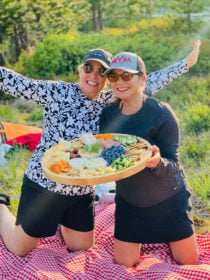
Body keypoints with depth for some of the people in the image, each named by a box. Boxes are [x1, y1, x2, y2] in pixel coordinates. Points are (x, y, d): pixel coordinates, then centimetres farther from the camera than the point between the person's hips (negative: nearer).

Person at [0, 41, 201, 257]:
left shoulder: (109, 102, -2)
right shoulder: (56, 92, -15)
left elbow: (147, 84, 1)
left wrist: (186, 62, 3)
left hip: (82, 192, 5)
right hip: (43, 185, -4)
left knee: (83, 247, 20)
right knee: (18, 249, 12)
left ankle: (60, 221, 45)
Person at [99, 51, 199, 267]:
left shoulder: (161, 114, -22)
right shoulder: (108, 114, -9)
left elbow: (173, 167, -23)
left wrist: (157, 162, -45)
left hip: (168, 202, -3)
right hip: (128, 203, 3)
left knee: (189, 263, 11)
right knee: (122, 265, 9)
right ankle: (143, 238, 39)